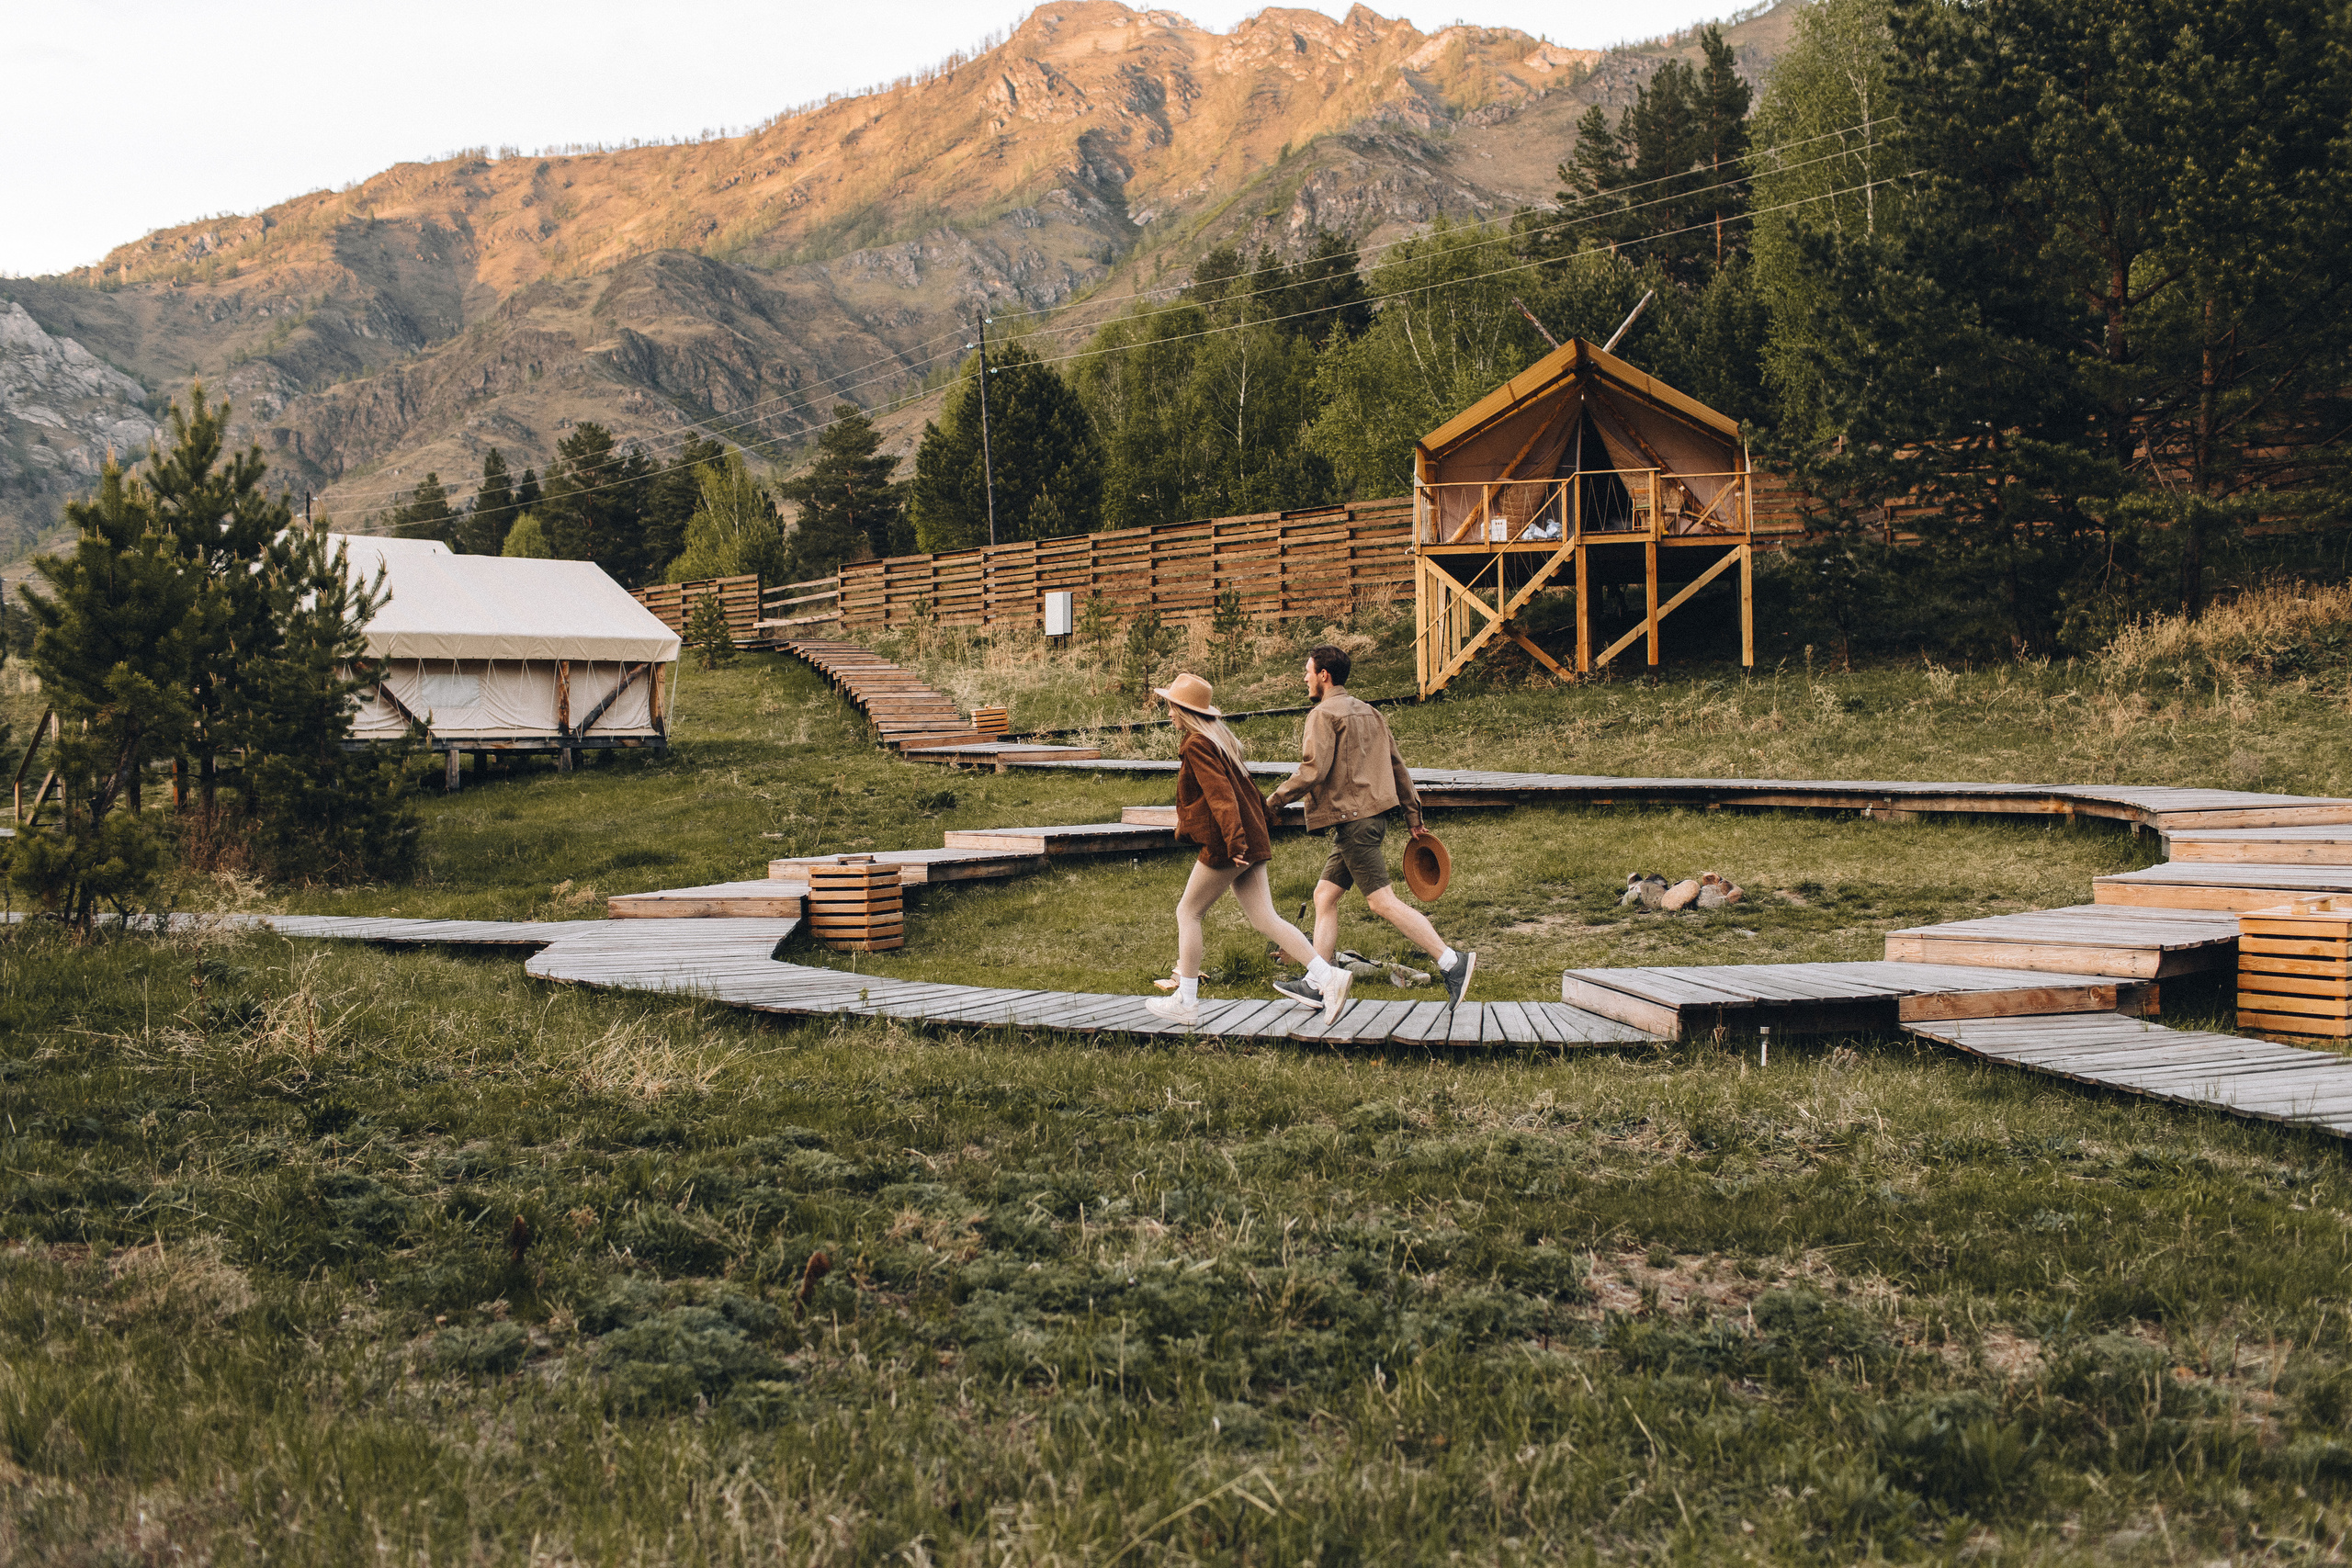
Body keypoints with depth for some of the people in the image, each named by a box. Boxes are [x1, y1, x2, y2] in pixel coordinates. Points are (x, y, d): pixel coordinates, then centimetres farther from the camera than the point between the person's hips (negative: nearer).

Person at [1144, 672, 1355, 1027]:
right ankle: (1328, 977, -7)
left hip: (1226, 848, -9)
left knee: (1188, 912, 4)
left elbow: (1220, 793, -22)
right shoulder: (1221, 736, 17)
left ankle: (1185, 1002, 8)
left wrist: (1234, 841, -28)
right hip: (1251, 838, 9)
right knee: (1264, 918, 5)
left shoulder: (1197, 744, -11)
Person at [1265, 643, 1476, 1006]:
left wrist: (1274, 800, -8)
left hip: (1353, 822, -10)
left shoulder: (1324, 714, -10)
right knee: (1325, 895, 12)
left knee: (1382, 901, -10)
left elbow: (1314, 771, -19)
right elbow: (1397, 764, 18)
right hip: (1373, 814, 10)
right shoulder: (1367, 712, 18)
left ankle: (1451, 961, -14)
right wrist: (1413, 814, 20)